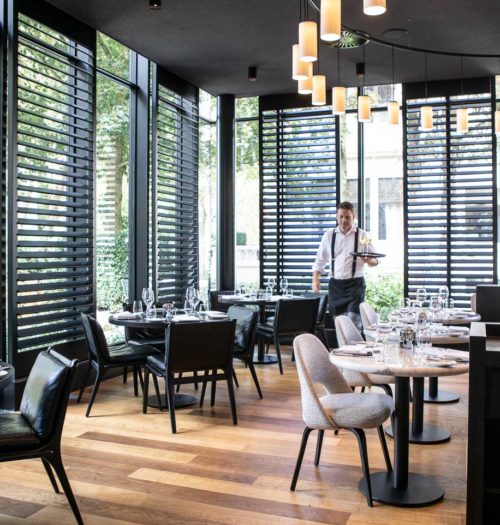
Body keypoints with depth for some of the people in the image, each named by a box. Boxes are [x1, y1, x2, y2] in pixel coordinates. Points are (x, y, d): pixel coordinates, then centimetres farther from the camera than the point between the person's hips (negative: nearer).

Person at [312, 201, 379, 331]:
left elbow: (375, 260, 4)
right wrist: (315, 280, -2)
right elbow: (320, 261, 12)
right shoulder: (329, 235, 7)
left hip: (355, 283, -2)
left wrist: (368, 260, -20)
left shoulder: (362, 235, 1)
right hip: (335, 284, 3)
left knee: (353, 321, -13)